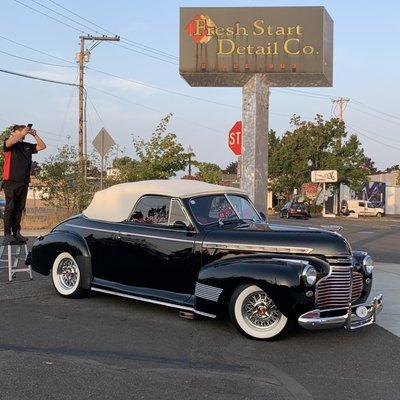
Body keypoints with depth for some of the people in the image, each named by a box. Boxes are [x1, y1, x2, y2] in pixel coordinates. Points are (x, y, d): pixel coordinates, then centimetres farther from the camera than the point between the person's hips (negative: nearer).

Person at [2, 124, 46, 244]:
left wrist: (35, 135, 2)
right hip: (11, 181, -5)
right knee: (9, 208, -7)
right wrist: (23, 133, -16)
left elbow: (42, 146, 13)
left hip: (24, 182, 5)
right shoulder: (8, 144, 4)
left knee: (19, 208, 6)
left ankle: (16, 233, 9)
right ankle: (7, 234, -8)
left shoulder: (27, 146, 18)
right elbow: (11, 142, -19)